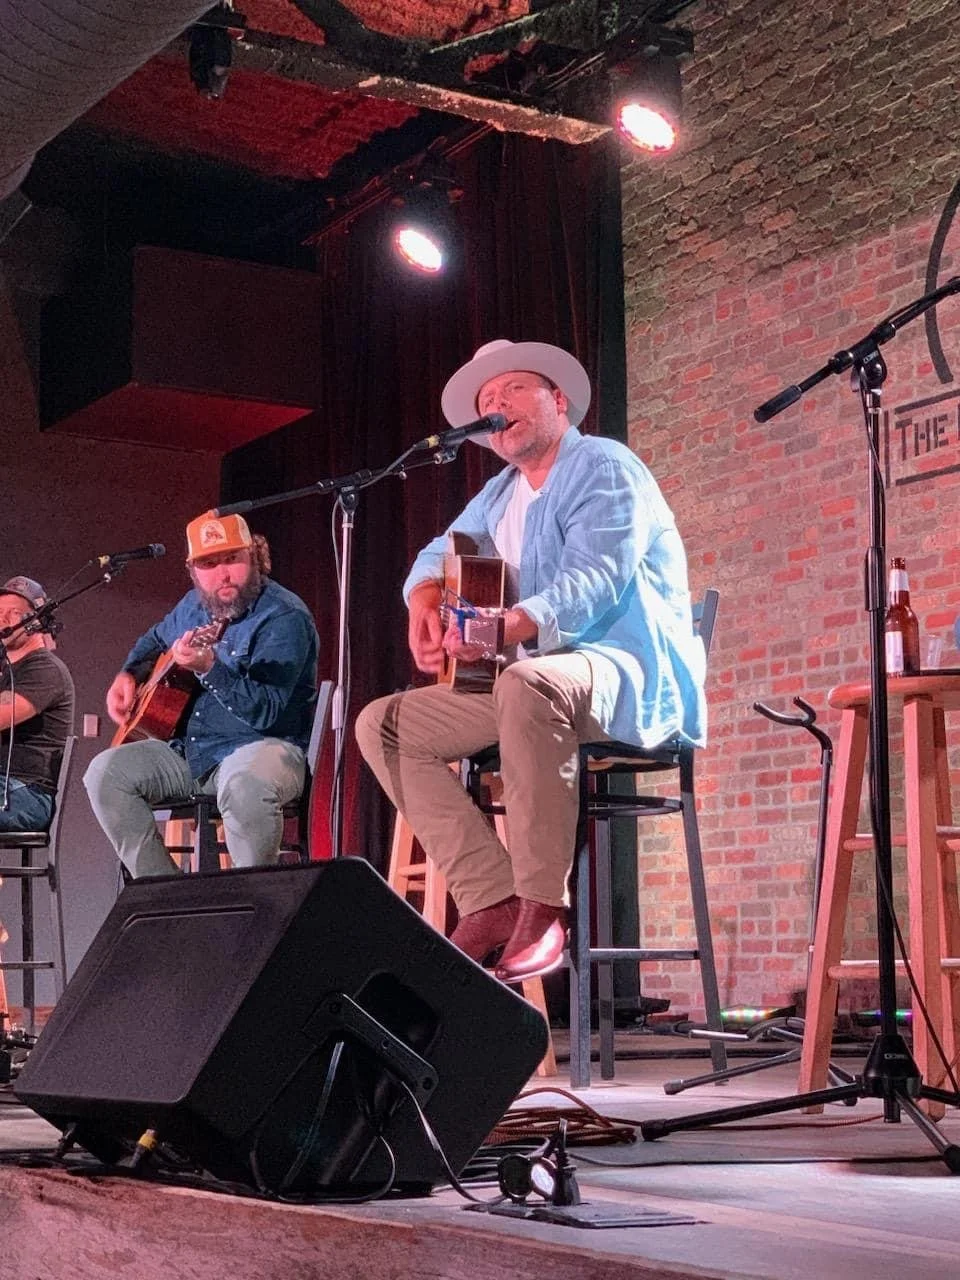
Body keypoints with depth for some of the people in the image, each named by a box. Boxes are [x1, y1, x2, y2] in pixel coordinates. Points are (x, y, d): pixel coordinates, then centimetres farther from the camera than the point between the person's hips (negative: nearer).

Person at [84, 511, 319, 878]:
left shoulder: (284, 617, -15)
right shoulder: (194, 606, 10)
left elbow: (266, 712, -25)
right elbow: (153, 641, 34)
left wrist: (208, 669, -37)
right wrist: (128, 675, 13)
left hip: (261, 746, -8)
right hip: (189, 751, 8)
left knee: (245, 785, -41)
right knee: (106, 772, -12)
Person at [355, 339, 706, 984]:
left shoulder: (604, 467, -6)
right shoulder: (501, 494, 20)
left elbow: (591, 583, -21)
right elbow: (442, 554, 26)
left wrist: (503, 628, -38)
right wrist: (427, 602, 0)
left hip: (631, 672, -9)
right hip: (540, 675, 9)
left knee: (529, 682, -42)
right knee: (383, 724, -2)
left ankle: (544, 907, -33)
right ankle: (493, 902, -15)